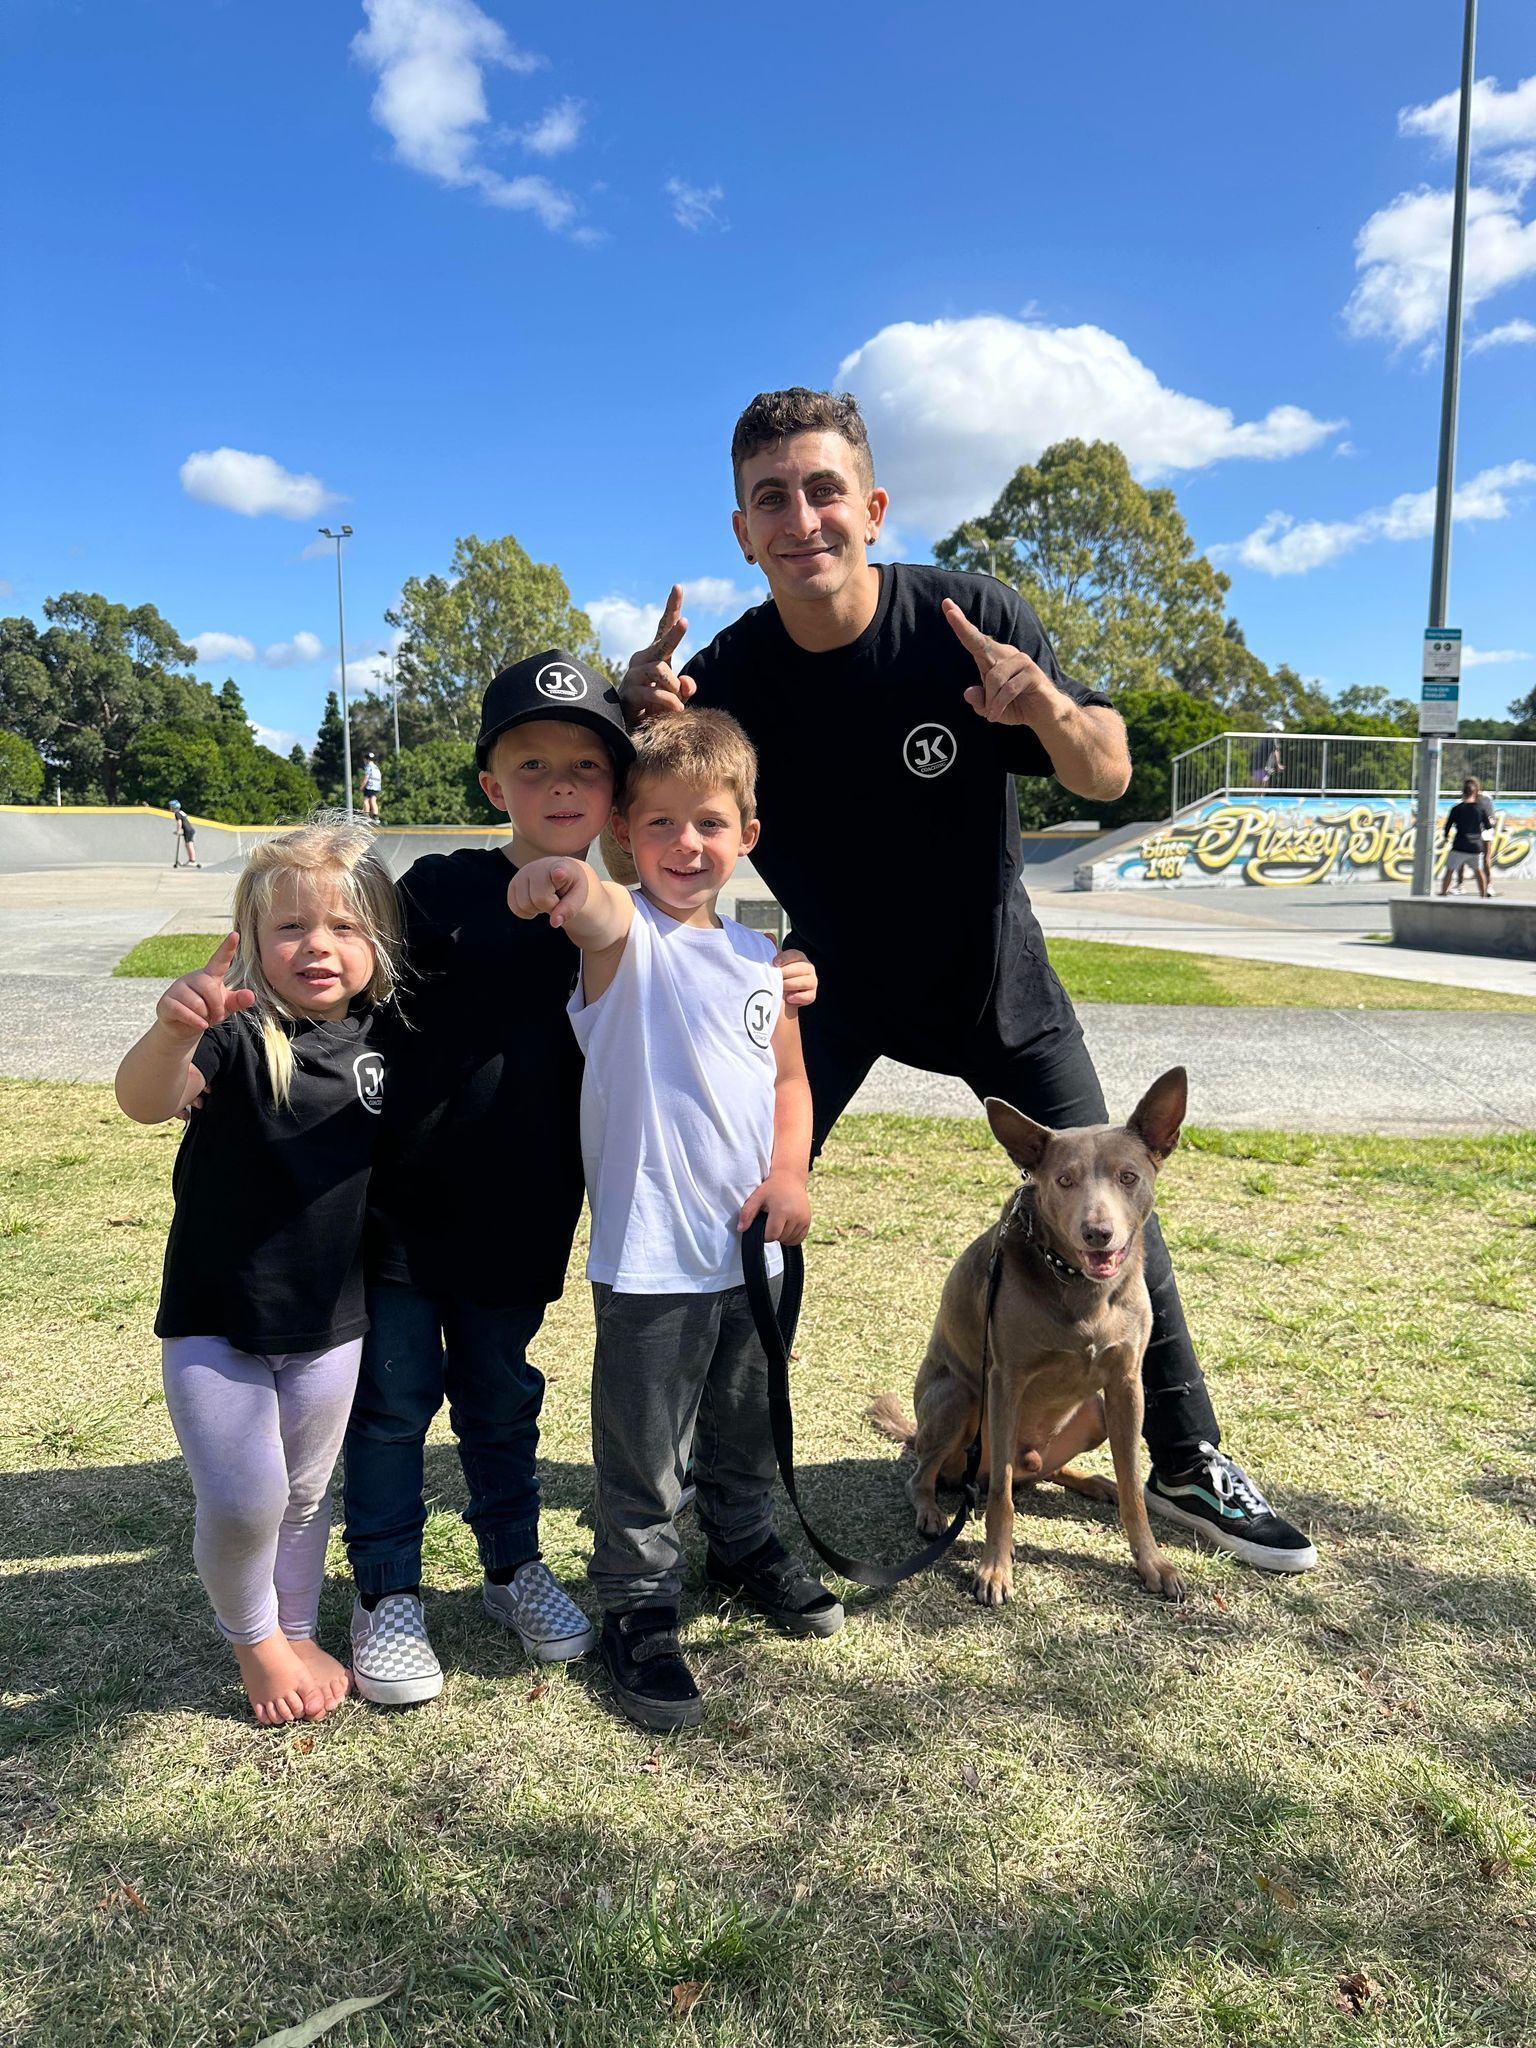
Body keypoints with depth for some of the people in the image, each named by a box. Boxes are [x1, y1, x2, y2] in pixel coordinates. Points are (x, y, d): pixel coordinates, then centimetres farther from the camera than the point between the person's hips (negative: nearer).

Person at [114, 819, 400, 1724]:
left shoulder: (380, 1037, -6)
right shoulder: (238, 1034, -18)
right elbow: (146, 1101, -36)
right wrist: (171, 1030, -56)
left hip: (330, 1321, 4)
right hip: (216, 1318, -4)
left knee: (305, 1496, 17)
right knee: (243, 1500, -6)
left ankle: (295, 1635, 41)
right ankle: (253, 1638, 25)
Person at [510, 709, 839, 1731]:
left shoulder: (758, 955, 6)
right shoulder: (626, 935, -11)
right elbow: (599, 914, -37)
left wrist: (789, 1172, -2)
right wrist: (565, 880, -60)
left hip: (751, 1246, 6)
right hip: (650, 1253, -6)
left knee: (747, 1426, 24)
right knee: (644, 1453, 7)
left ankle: (747, 1546, 48)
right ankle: (639, 1608, 27)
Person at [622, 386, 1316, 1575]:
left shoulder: (971, 619, -21)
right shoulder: (730, 673, -18)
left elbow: (1108, 777, -15)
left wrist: (1046, 704, -38)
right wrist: (647, 732, -33)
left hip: (991, 973, 0)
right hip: (834, 978, 1)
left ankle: (1189, 1465, 23)